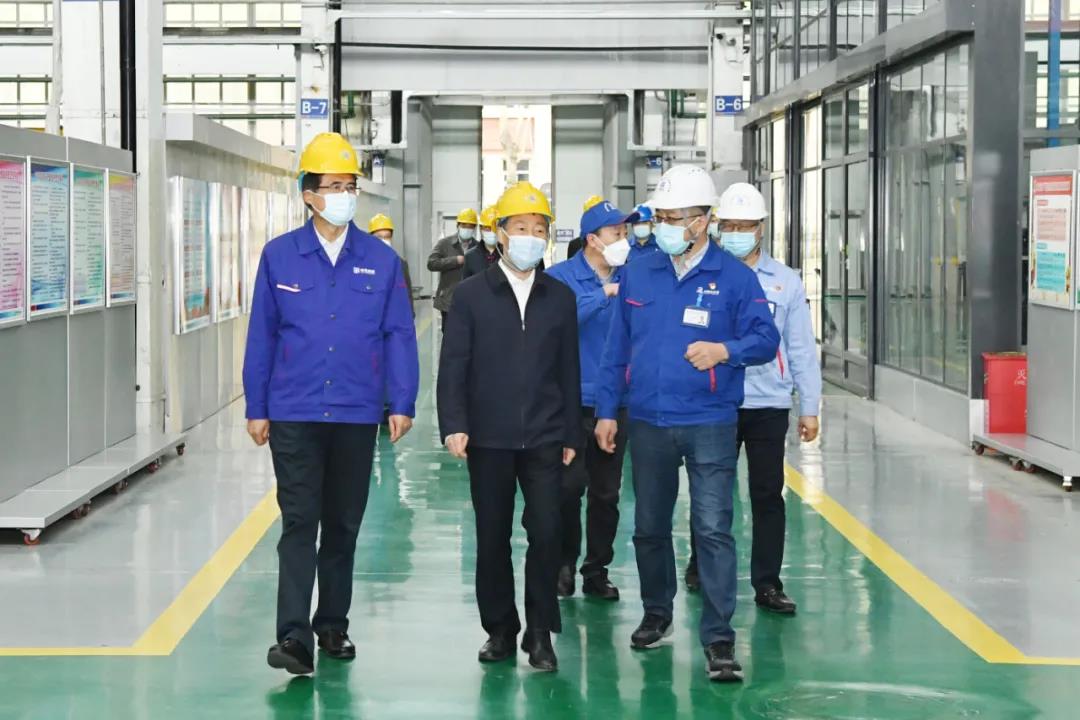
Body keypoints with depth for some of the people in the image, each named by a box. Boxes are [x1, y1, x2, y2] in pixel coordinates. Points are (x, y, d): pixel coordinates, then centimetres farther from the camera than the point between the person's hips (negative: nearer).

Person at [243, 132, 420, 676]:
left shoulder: (381, 261, 2)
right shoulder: (279, 256, 1)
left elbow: (399, 335, 3)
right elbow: (262, 335, 4)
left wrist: (402, 403, -4)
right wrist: (256, 408, 3)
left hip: (357, 415, 2)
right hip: (294, 413, -2)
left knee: (343, 525, 12)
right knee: (299, 522, -6)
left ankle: (333, 626, 24)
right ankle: (294, 636, -9)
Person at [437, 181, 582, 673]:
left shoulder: (560, 298, 8)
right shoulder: (471, 294, 2)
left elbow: (569, 370, 9)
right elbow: (453, 365, -1)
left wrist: (571, 434, 7)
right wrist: (454, 425, -11)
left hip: (544, 438, 1)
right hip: (488, 438, -1)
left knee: (546, 533, -5)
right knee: (492, 538, 7)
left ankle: (540, 632, 6)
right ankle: (500, 628, 20)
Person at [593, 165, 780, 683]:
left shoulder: (733, 276, -4)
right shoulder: (638, 275, 6)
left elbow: (765, 338, -5)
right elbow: (617, 349, 10)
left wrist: (725, 350, -24)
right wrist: (607, 410, 8)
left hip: (709, 424, -4)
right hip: (647, 422, 4)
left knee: (713, 529, -8)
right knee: (649, 527, 15)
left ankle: (719, 637, -3)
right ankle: (657, 613, 34)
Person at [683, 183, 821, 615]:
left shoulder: (785, 281, 5)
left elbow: (802, 349, 7)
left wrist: (810, 408, 4)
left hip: (769, 405, 1)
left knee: (768, 495, 3)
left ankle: (767, 584, 11)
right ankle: (701, 566, 31)